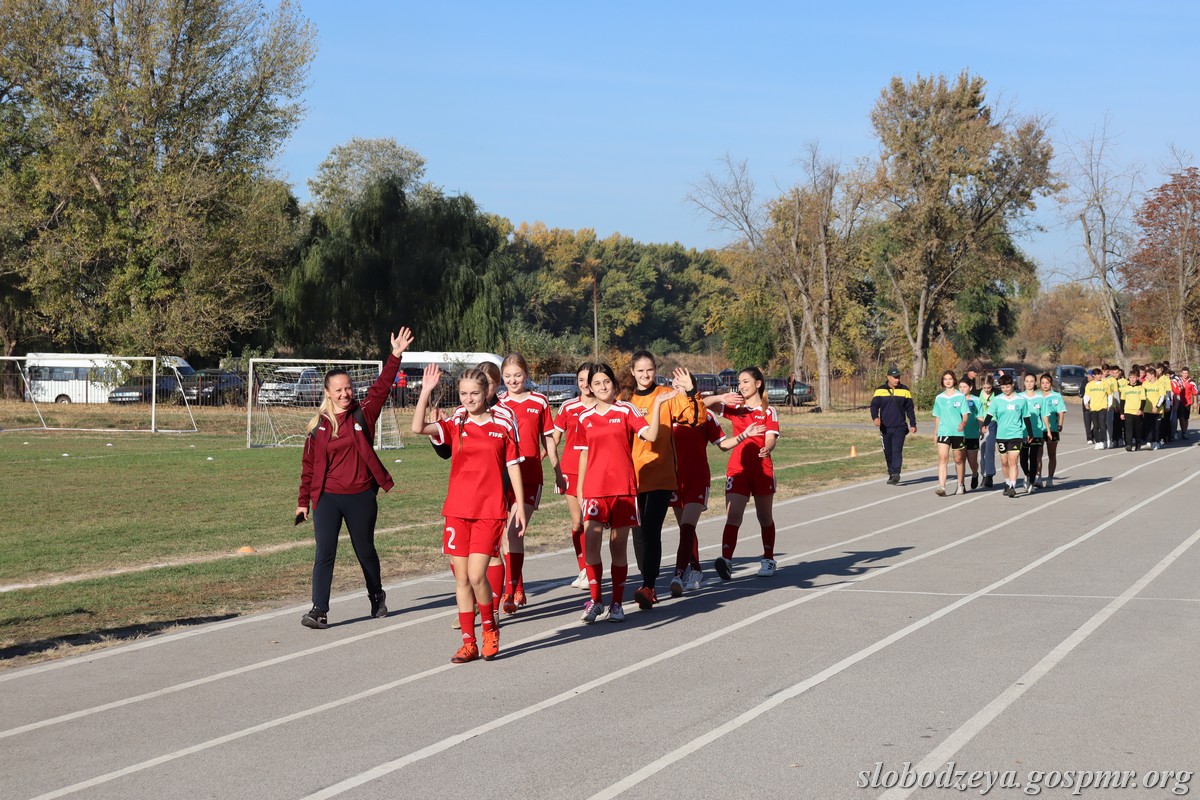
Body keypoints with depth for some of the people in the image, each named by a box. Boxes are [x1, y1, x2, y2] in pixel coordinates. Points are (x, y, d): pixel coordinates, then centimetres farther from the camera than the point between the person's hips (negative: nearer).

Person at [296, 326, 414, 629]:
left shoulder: (363, 414, 1)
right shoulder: (319, 425, 1)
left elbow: (381, 387, -10)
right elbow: (309, 465, 6)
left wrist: (395, 356, -21)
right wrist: (303, 501, 8)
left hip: (361, 496, 1)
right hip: (327, 498, 0)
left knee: (365, 551, 15)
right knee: (324, 553, -7)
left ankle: (377, 597, 36)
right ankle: (319, 611, -8)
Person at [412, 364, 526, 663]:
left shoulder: (502, 426, 1)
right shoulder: (455, 425, 4)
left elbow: (513, 465, 6)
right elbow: (418, 428, -12)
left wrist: (519, 503, 3)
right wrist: (426, 391, -19)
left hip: (490, 511, -3)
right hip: (457, 511, 3)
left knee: (476, 575, -13)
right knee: (461, 577, 5)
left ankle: (490, 627, 12)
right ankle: (468, 643, 14)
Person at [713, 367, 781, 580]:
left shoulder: (768, 411, 3)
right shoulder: (735, 408, 9)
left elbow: (771, 439, -9)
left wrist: (767, 448, -32)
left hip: (762, 469, -1)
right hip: (737, 468, 1)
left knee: (764, 517, 12)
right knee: (733, 515, -15)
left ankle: (768, 559, 28)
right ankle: (726, 559, -27)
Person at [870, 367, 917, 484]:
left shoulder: (905, 390, 6)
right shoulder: (880, 391, 4)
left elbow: (910, 409, 10)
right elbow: (874, 405, -4)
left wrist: (913, 424, 6)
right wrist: (875, 417, -23)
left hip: (900, 427, -1)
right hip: (885, 427, 2)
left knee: (897, 451, -13)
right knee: (888, 452, 8)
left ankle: (896, 474, -20)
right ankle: (891, 473, 22)